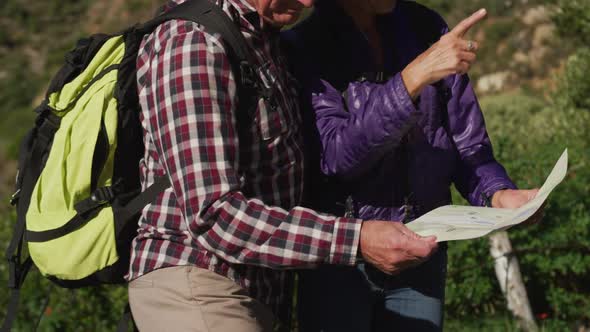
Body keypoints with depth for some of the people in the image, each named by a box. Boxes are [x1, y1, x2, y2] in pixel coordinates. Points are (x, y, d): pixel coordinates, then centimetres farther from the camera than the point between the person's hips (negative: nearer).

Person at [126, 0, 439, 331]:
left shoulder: (261, 33, 9)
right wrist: (354, 238, -30)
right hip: (197, 293, -9)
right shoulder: (192, 42, -20)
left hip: (251, 291, 9)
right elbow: (215, 217, -26)